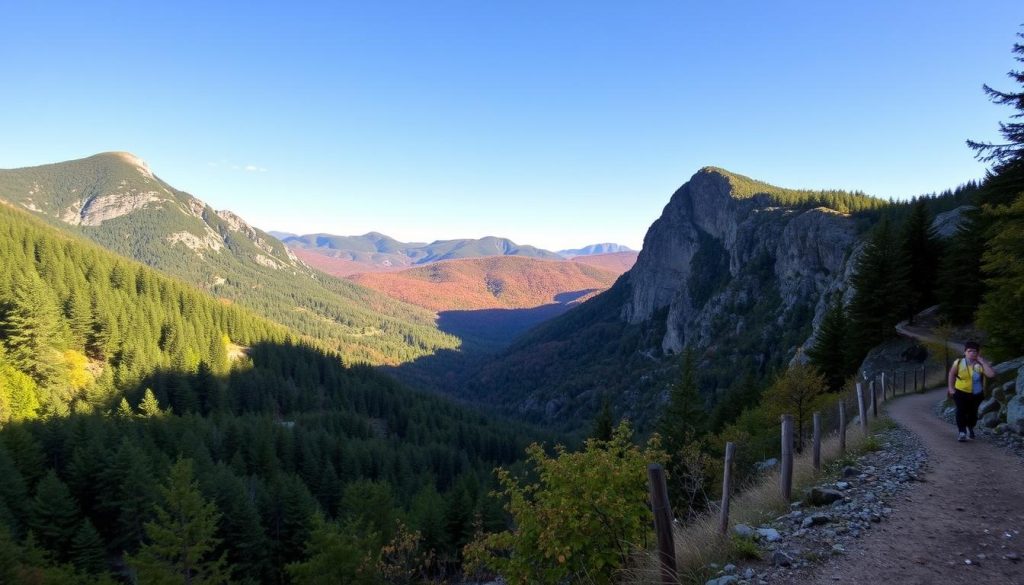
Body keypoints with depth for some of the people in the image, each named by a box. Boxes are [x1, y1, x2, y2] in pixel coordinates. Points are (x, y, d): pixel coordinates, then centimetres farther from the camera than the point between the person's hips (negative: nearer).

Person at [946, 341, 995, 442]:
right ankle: (962, 432, -9)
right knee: (961, 411, -13)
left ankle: (970, 428, 40)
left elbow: (991, 374, -26)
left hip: (977, 394, 1)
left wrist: (982, 361, -23)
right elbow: (952, 374, 6)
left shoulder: (980, 364, -10)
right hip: (961, 392, -1)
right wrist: (950, 387, 1)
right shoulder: (958, 363, -8)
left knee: (973, 412, 13)